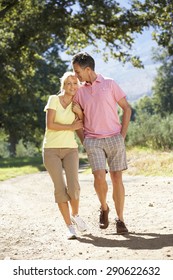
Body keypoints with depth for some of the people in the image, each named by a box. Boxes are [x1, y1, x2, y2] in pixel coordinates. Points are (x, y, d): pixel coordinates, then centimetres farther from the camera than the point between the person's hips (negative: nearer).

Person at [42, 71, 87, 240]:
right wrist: (71, 127, -7)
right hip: (51, 149, -3)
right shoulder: (54, 99, -4)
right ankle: (70, 227, 0)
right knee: (60, 188, -8)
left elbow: (81, 128, 6)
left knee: (73, 187, -14)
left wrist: (80, 113, -8)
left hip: (70, 149, 3)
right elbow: (49, 125, -12)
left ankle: (75, 215, 15)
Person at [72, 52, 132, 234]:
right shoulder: (79, 91, 9)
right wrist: (83, 141, 7)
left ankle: (120, 219, 10)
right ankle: (104, 208, 12)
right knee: (99, 177, -16)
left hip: (114, 138, -1)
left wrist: (122, 135, -3)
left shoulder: (109, 84, 0)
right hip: (93, 141, 1)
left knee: (117, 179, -1)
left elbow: (127, 108, 3)